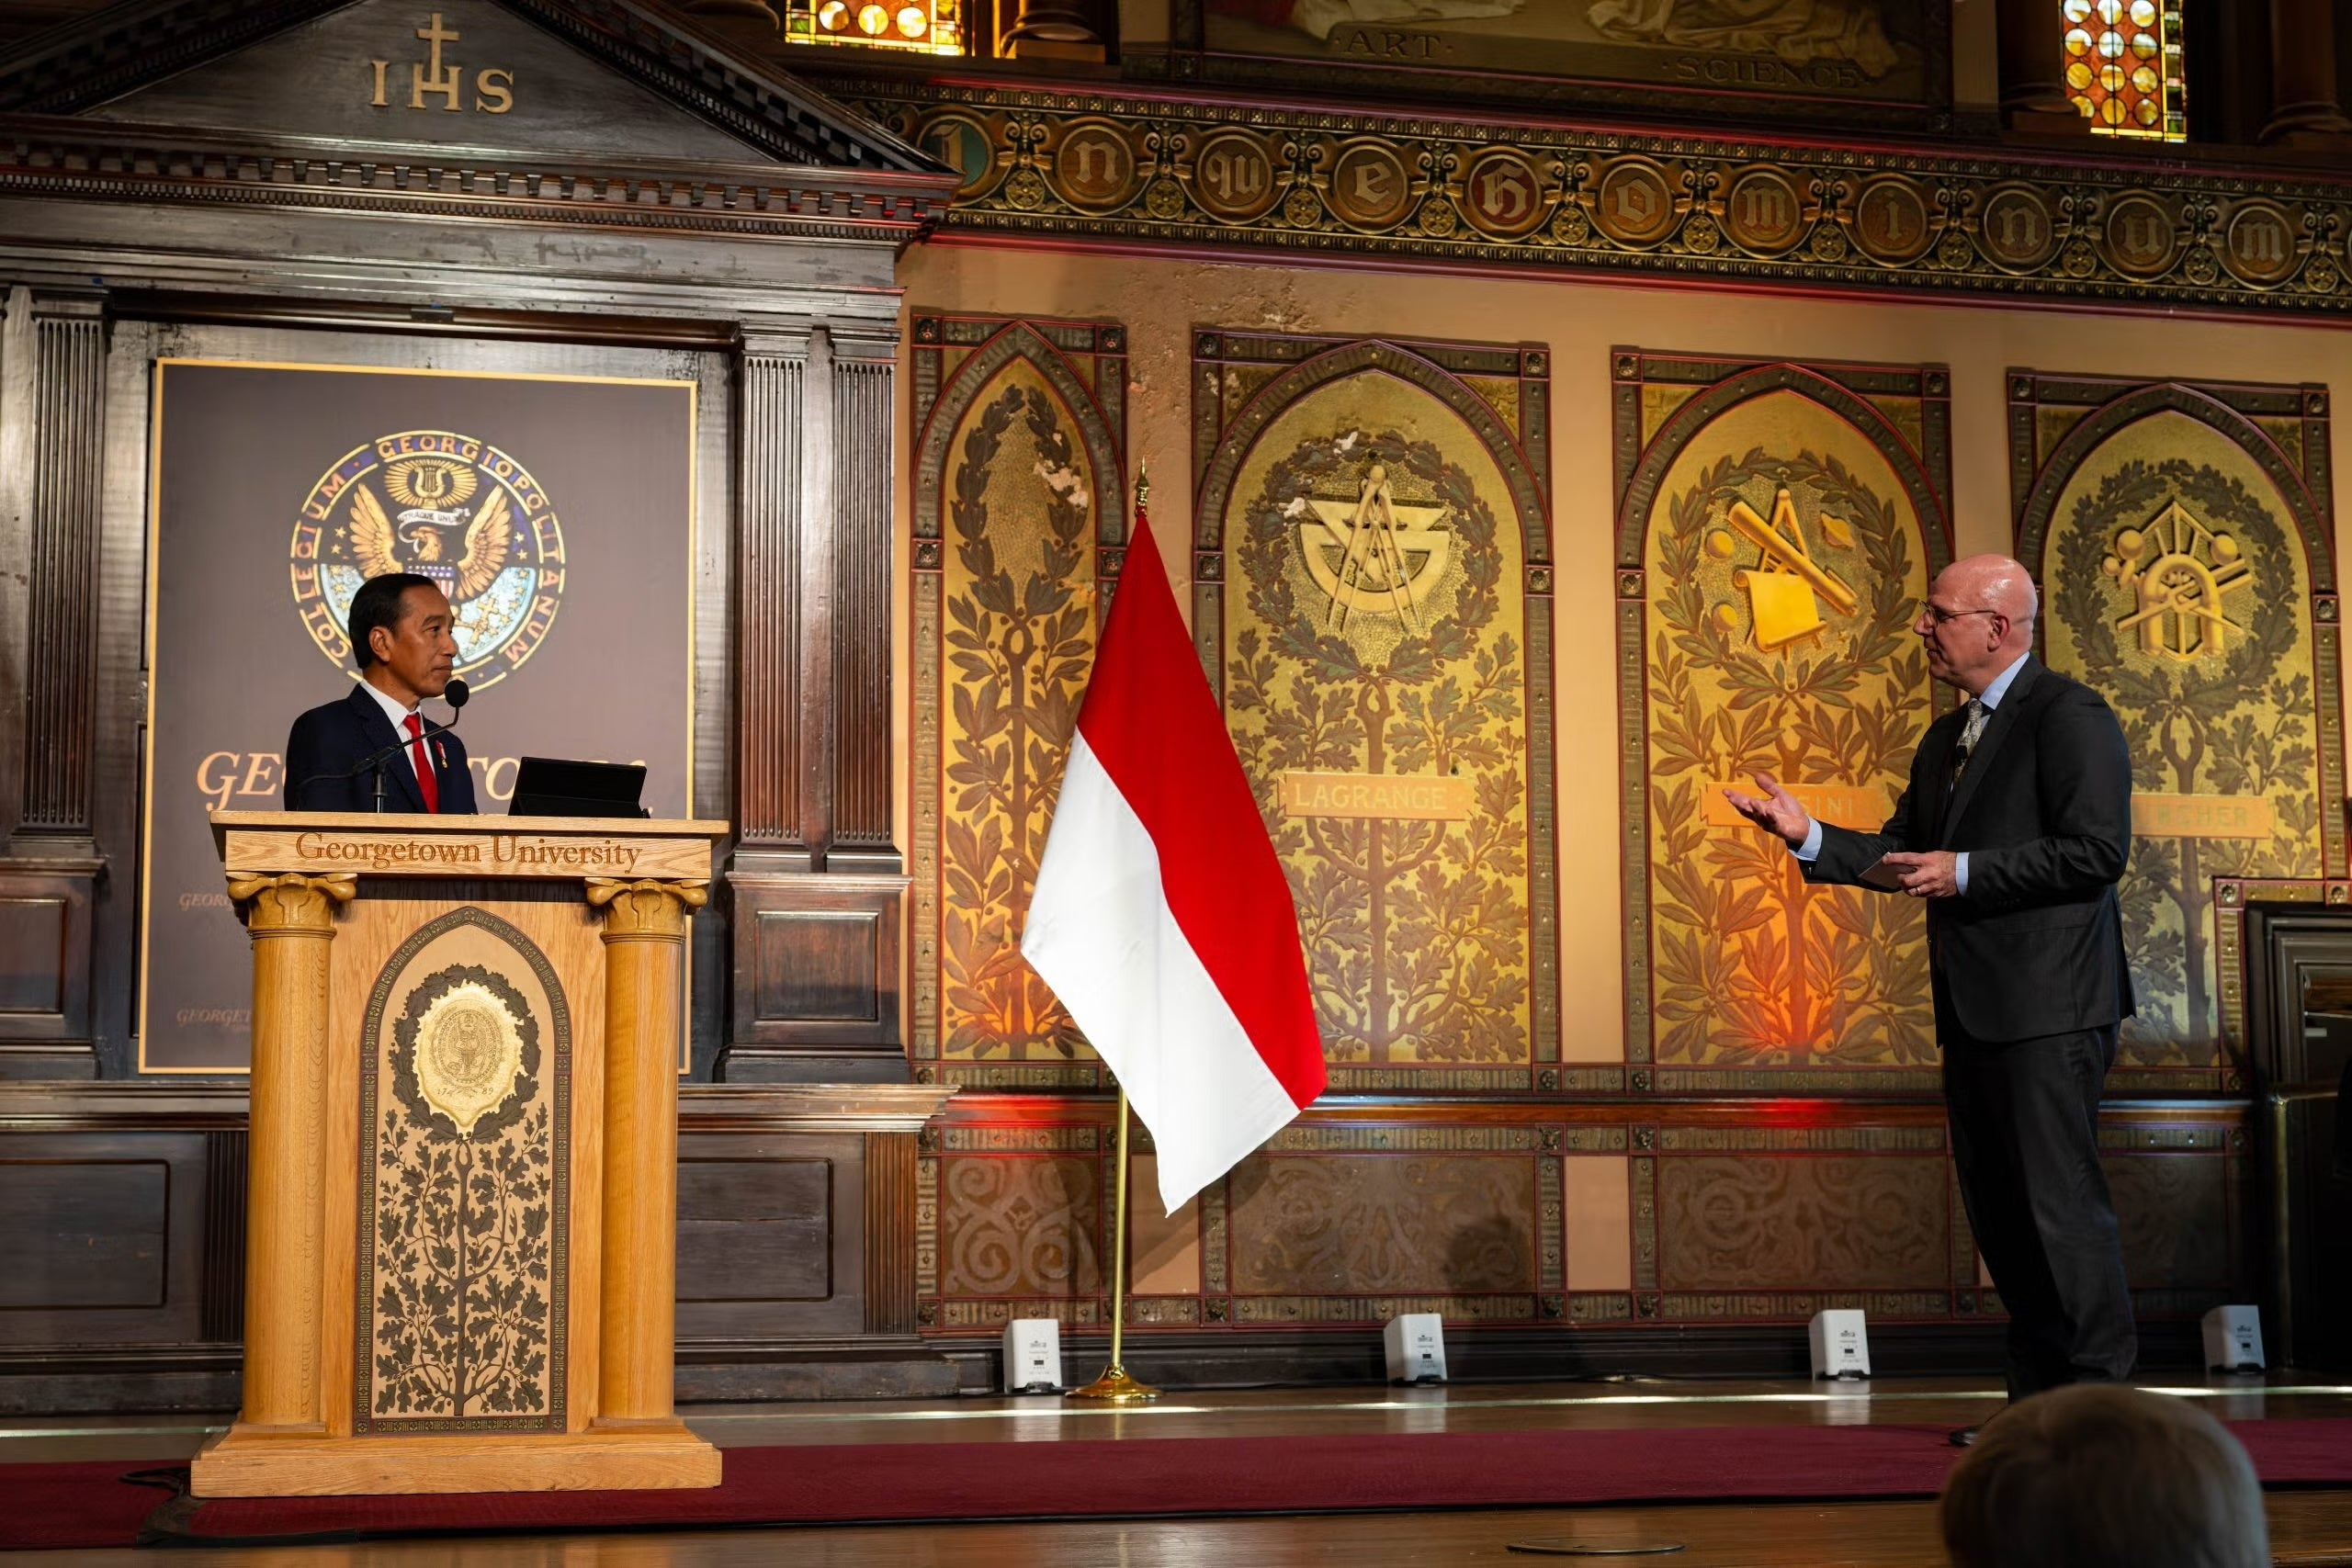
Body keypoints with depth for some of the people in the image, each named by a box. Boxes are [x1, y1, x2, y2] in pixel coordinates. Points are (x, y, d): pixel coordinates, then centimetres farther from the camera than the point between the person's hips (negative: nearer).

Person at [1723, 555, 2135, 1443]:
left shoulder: (2069, 717, -9)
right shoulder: (1944, 739, 19)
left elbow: (2098, 850, -18)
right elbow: (1901, 857, 20)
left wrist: (1963, 871, -18)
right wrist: (1807, 835, 6)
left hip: (2049, 1006, -9)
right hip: (1973, 1007, 9)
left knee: (2060, 1200, -7)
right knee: (1998, 1210, 11)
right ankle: (2039, 1398, 18)